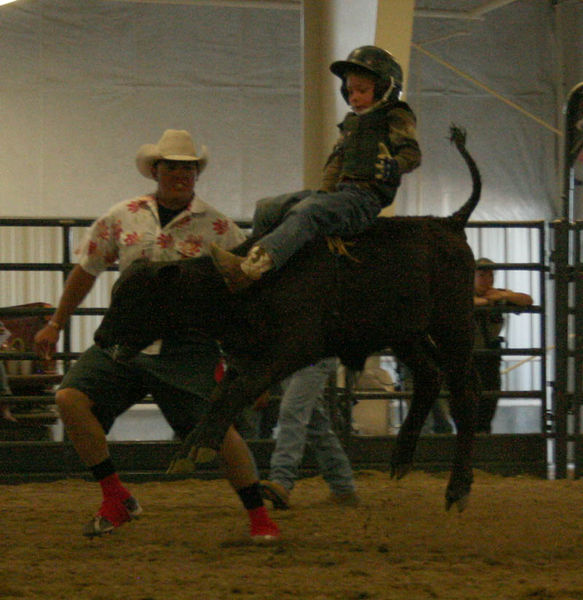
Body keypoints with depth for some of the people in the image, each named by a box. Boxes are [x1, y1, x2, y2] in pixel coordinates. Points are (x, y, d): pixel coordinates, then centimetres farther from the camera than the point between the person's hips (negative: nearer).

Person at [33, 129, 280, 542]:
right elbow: (86, 271, 18)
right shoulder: (122, 218, 6)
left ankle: (260, 517, 4)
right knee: (71, 399, -15)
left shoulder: (218, 227, 0)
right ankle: (117, 499, -4)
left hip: (189, 349, -3)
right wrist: (55, 325, 22)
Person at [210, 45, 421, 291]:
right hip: (341, 191, 9)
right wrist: (325, 192, 5)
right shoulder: (351, 123, 26)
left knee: (306, 212, -34)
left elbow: (412, 153, -6)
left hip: (366, 196, -9)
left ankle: (252, 267, -53)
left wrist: (393, 166, -27)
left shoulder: (396, 118, 5)